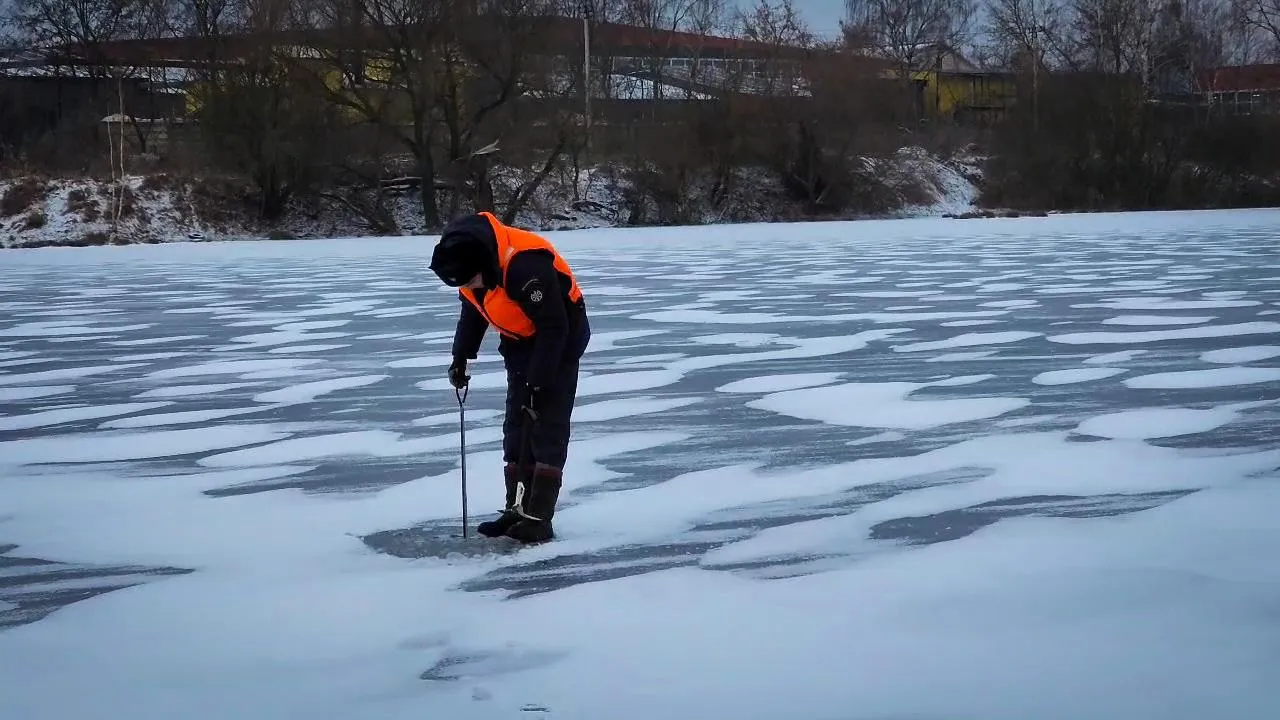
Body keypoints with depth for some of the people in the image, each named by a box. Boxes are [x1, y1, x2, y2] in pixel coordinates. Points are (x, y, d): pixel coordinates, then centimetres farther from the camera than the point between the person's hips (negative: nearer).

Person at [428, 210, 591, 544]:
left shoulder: (526, 266, -35)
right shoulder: (471, 265, -9)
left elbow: (554, 328, -28)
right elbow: (473, 310, 11)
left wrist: (538, 382, -24)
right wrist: (461, 357, 4)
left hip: (559, 341, -8)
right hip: (521, 340, 8)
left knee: (547, 426, -11)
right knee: (517, 425, 6)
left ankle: (539, 518, -12)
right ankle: (517, 510, 11)